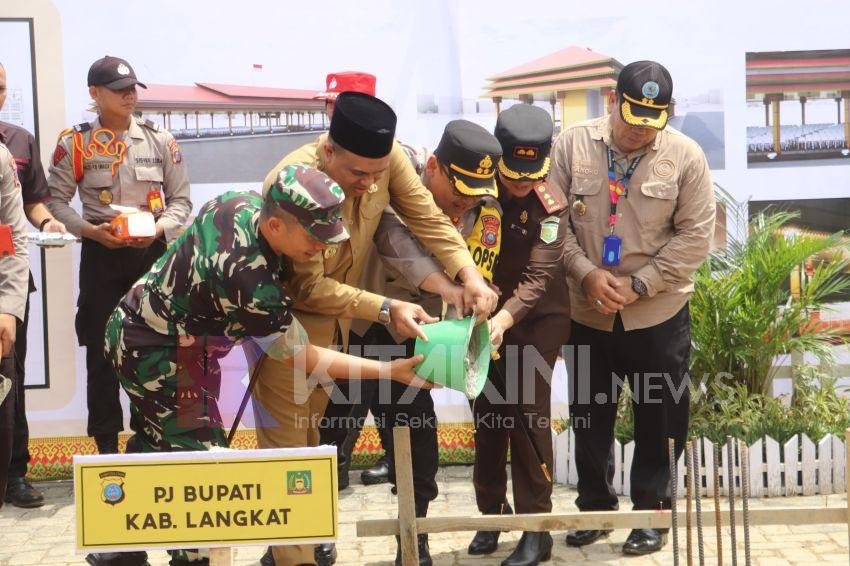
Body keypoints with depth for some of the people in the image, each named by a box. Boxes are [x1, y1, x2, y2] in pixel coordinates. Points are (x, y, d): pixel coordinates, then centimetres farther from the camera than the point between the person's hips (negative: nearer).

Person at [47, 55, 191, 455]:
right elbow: (56, 201, 1)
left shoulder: (160, 141, 5)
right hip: (101, 253, -1)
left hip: (153, 251, 1)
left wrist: (159, 228, -11)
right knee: (101, 350, 3)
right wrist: (91, 230, -14)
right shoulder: (75, 143, 0)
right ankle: (106, 445, 15)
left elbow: (181, 199, 7)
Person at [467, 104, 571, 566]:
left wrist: (504, 320, -41)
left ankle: (536, 528, 3)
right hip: (483, 314, 3)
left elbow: (537, 277, -25)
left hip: (537, 317, -3)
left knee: (529, 416, -7)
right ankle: (492, 512, 25)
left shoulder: (550, 205, -17)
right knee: (486, 414, 8)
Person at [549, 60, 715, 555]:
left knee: (658, 421, 10)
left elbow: (695, 235, -8)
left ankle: (651, 513, 27)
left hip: (659, 314, -1)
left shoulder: (686, 156, -8)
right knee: (588, 418, 14)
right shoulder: (573, 145, -5)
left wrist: (638, 283, -15)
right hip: (587, 313, 2)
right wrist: (586, 273, -16)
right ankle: (595, 508, 32)